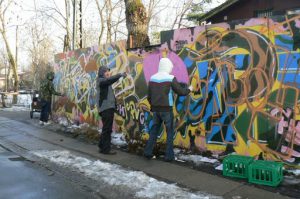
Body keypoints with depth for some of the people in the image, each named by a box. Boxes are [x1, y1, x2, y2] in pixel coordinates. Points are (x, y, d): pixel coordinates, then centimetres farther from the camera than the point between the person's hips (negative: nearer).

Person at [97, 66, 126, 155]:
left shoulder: (106, 82, 24)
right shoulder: (100, 80, -8)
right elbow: (110, 79, -25)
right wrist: (120, 74, -27)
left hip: (109, 107, 10)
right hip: (106, 108, -10)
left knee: (106, 129, 15)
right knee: (107, 129, -7)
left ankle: (102, 146, 24)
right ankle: (106, 149, -1)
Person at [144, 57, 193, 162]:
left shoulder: (152, 78, 5)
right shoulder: (171, 78, -11)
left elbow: (149, 96, 10)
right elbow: (181, 91, -5)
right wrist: (189, 89, 15)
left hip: (156, 109, 5)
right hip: (167, 109, -5)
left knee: (154, 130, 16)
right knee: (170, 131, 7)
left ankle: (148, 152, 14)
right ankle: (169, 155, 8)